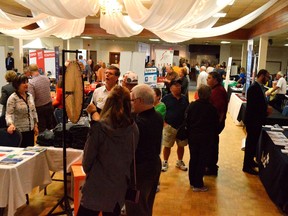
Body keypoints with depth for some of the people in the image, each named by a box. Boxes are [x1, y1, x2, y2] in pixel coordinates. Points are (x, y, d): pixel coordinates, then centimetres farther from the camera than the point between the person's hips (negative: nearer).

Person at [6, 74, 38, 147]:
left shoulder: (30, 96, 7)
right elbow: (9, 114, -17)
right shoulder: (12, 98, -12)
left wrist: (35, 125, 13)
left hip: (30, 130, 6)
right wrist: (11, 124, -35)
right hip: (19, 131, -6)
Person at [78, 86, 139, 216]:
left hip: (97, 186, -4)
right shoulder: (133, 128, -7)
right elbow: (132, 157, 5)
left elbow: (88, 158, -8)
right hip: (120, 186, 4)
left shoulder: (99, 127, -17)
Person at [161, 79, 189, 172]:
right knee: (167, 146, 6)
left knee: (181, 146, 13)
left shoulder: (184, 98, 6)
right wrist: (164, 123, -11)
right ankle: (165, 162, 23)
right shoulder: (166, 98, -6)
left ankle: (180, 162, 31)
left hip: (182, 127, 3)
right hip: (169, 127, -3)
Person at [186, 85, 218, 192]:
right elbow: (215, 124, -5)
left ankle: (192, 181, 26)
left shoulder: (191, 106, -5)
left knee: (193, 158, 15)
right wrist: (213, 135, 12)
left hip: (193, 136, 4)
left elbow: (187, 121, 0)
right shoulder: (212, 109, -13)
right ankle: (198, 185, 10)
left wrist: (189, 134, 11)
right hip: (206, 138, -3)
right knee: (202, 160, 5)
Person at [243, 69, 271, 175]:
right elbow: (252, 106, -24)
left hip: (257, 119, 9)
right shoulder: (254, 88, -21)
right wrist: (266, 111, -16)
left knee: (254, 141, 21)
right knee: (251, 142, 1)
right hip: (253, 120, -9)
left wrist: (266, 108, -4)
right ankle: (247, 166, 13)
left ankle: (250, 160, 37)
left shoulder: (260, 87, 7)